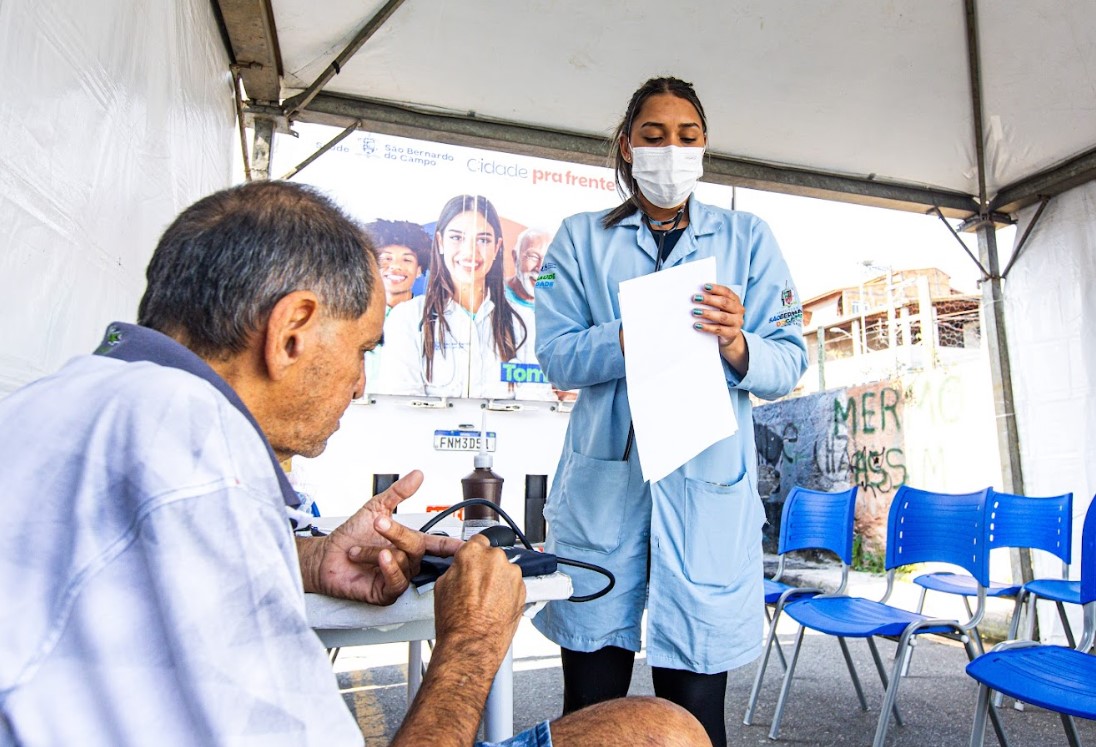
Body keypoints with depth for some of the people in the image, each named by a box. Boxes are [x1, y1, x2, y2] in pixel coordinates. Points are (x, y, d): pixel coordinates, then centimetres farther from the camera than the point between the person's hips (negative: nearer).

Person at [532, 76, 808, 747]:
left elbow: (789, 361, 4)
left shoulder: (748, 237, 12)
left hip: (708, 485, 0)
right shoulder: (582, 237, 11)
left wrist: (736, 345, -17)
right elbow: (556, 353, -1)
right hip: (605, 477, 1)